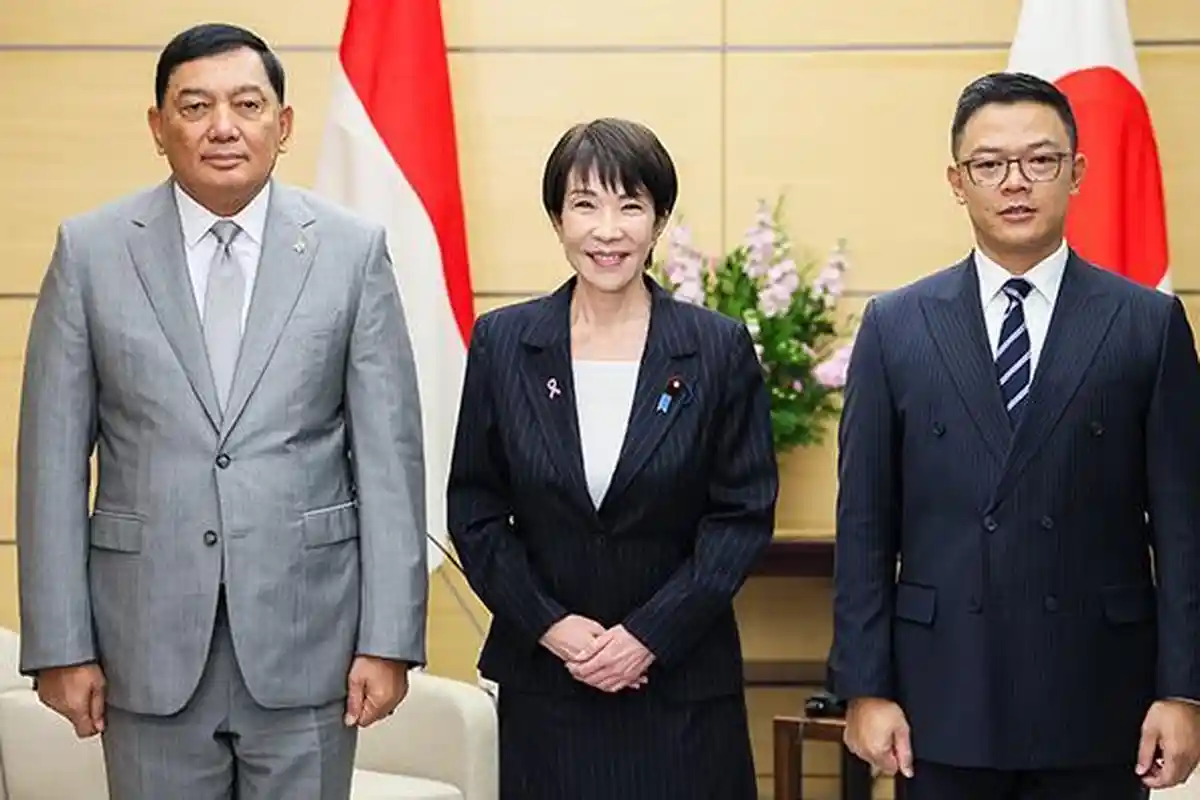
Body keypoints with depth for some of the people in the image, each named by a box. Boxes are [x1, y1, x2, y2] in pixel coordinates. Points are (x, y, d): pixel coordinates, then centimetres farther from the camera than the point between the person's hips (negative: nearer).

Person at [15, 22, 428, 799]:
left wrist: (389, 639, -5)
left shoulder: (353, 250, 1)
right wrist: (60, 644, -3)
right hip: (149, 637, 0)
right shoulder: (92, 251, 2)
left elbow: (390, 454, 0)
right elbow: (54, 454, 1)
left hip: (307, 635, 0)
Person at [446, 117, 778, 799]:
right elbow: (474, 512, 4)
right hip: (544, 682, 1)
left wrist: (650, 634, -10)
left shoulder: (719, 349, -1)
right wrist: (551, 627, -8)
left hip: (683, 684, -1)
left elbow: (745, 514, -2)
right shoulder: (502, 342, 3)